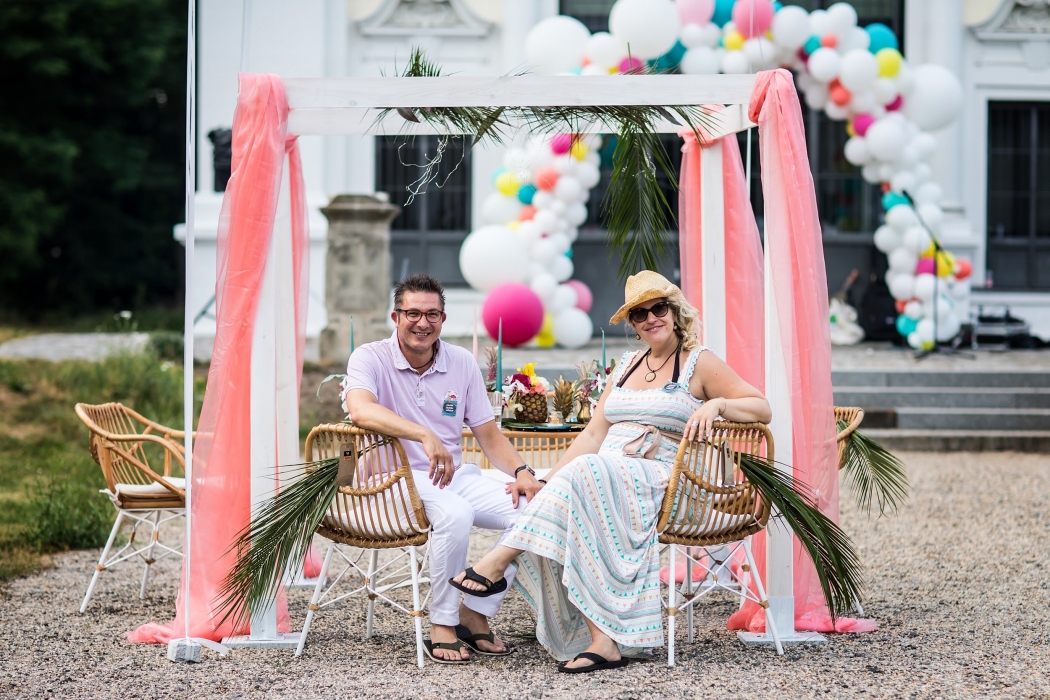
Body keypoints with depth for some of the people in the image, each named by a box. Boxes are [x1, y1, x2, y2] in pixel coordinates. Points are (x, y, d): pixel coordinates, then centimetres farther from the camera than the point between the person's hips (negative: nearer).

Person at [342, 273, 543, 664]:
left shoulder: (462, 364, 9)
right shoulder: (370, 358, -7)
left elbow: (489, 435, 12)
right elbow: (360, 410, -29)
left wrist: (521, 471, -8)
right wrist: (425, 435, -40)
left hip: (455, 475, 6)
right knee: (455, 513, -36)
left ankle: (474, 615, -5)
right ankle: (441, 627, -21)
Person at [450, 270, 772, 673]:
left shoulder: (699, 364, 6)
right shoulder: (627, 365, 24)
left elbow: (762, 409, -1)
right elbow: (594, 435, 20)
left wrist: (717, 404, -20)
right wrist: (548, 483, 9)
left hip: (658, 480, -5)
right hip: (600, 474, 5)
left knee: (583, 474, -36)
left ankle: (500, 561, -31)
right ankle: (602, 640, -34)